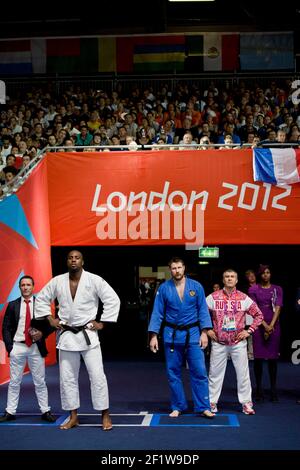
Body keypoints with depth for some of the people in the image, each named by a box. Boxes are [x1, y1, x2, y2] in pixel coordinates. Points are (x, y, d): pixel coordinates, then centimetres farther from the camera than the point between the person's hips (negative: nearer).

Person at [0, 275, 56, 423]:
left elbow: (49, 325, 6)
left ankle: (45, 411, 12)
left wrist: (42, 334, -12)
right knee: (14, 382, 6)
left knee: (40, 382, 5)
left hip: (36, 348, -1)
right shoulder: (13, 305, 5)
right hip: (17, 347, 1)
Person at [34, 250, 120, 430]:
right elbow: (41, 299, 13)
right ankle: (73, 417, 20)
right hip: (67, 335, 3)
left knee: (97, 376, -4)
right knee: (67, 378, 8)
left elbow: (113, 300, -7)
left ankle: (105, 415, 7)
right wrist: (50, 319, 5)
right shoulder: (57, 281, 0)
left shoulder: (94, 280, -9)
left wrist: (102, 322, -8)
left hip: (88, 334, -3)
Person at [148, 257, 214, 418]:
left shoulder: (196, 286, -1)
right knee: (173, 373, 8)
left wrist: (204, 332, -6)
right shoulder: (164, 288, -2)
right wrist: (153, 336, -3)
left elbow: (203, 310, 1)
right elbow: (157, 313, 1)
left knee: (199, 371, -3)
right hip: (172, 334, 1)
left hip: (192, 333, -1)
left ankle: (203, 407, 6)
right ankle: (178, 407, 21)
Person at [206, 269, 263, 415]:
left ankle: (246, 403, 12)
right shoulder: (213, 297, 0)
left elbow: (258, 315, 8)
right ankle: (212, 402, 15)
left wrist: (249, 331, 0)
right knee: (215, 373, 5)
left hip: (238, 342, 0)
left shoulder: (244, 298, 2)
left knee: (243, 373, 2)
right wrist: (207, 330, -1)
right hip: (218, 343, 0)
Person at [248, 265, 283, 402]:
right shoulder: (253, 289, 5)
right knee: (258, 357, -2)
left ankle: (273, 390, 5)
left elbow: (278, 308, 0)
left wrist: (271, 325, -11)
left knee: (273, 358, 1)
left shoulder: (277, 289, 8)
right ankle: (259, 389, 3)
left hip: (274, 326, 1)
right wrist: (265, 325, -9)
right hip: (259, 326, -1)